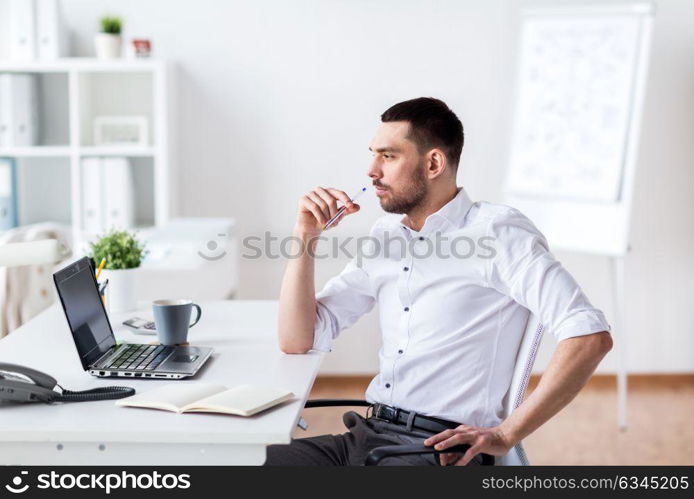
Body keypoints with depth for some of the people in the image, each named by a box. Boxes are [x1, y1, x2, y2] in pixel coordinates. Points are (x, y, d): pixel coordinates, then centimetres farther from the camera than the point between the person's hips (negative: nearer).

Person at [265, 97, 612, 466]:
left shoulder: (495, 231, -6)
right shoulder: (385, 235, 16)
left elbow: (591, 337, -17)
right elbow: (298, 341, 16)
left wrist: (505, 436, -18)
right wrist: (306, 235, 6)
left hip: (442, 448, -7)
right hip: (366, 435, 8)